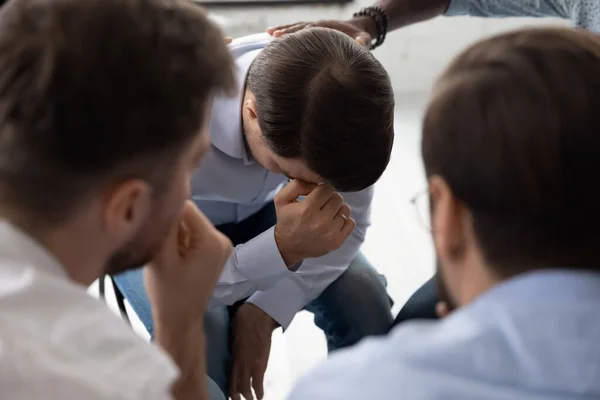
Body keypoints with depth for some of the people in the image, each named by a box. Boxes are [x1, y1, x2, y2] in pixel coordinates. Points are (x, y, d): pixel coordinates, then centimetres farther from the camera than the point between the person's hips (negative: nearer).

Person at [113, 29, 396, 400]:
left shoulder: (338, 104, -28)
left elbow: (349, 225, -14)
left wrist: (261, 314, -23)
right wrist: (283, 247, -47)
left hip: (258, 212, 3)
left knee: (366, 304, -17)